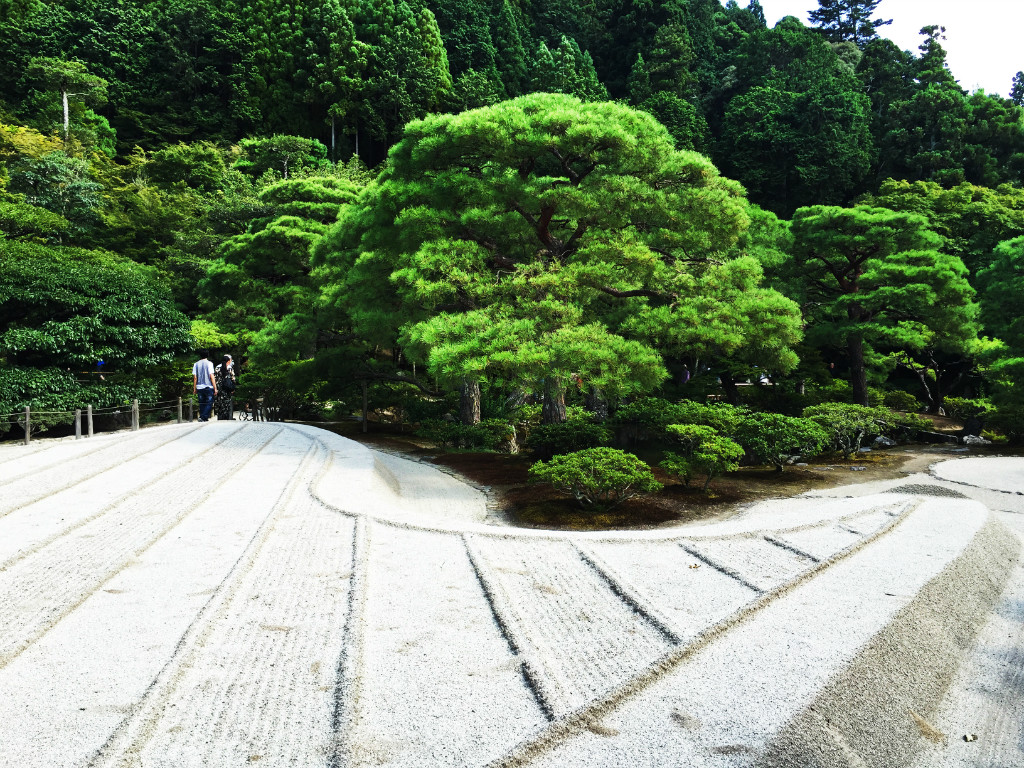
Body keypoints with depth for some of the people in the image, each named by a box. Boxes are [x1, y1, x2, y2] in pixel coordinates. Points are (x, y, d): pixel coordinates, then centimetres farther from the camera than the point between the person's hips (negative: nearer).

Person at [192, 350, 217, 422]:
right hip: (208, 387, -4)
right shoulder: (209, 363, -4)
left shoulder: (196, 364, 7)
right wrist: (215, 388, -8)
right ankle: (204, 417, -14)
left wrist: (194, 389, 11)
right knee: (209, 403, 0)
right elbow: (211, 376, -9)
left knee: (202, 403, 12)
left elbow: (195, 377, 5)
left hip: (199, 387, 4)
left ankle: (202, 417, 9)